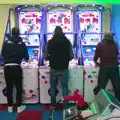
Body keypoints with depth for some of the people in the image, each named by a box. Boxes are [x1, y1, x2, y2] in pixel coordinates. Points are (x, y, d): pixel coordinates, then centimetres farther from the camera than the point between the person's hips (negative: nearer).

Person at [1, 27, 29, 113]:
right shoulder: (22, 44, 2)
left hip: (7, 67, 2)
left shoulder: (6, 42, 4)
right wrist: (27, 59, 32)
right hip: (16, 67, -2)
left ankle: (10, 107, 21)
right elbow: (26, 56, 8)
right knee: (19, 88, 9)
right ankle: (19, 107, 16)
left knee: (9, 87, 11)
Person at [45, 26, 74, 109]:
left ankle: (53, 105, 25)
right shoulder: (67, 42, -2)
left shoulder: (50, 42, -4)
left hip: (53, 68, 0)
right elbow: (71, 56, -2)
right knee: (65, 87, 8)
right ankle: (66, 106, 11)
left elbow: (46, 56, -3)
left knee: (53, 87, 15)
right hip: (64, 69, 0)